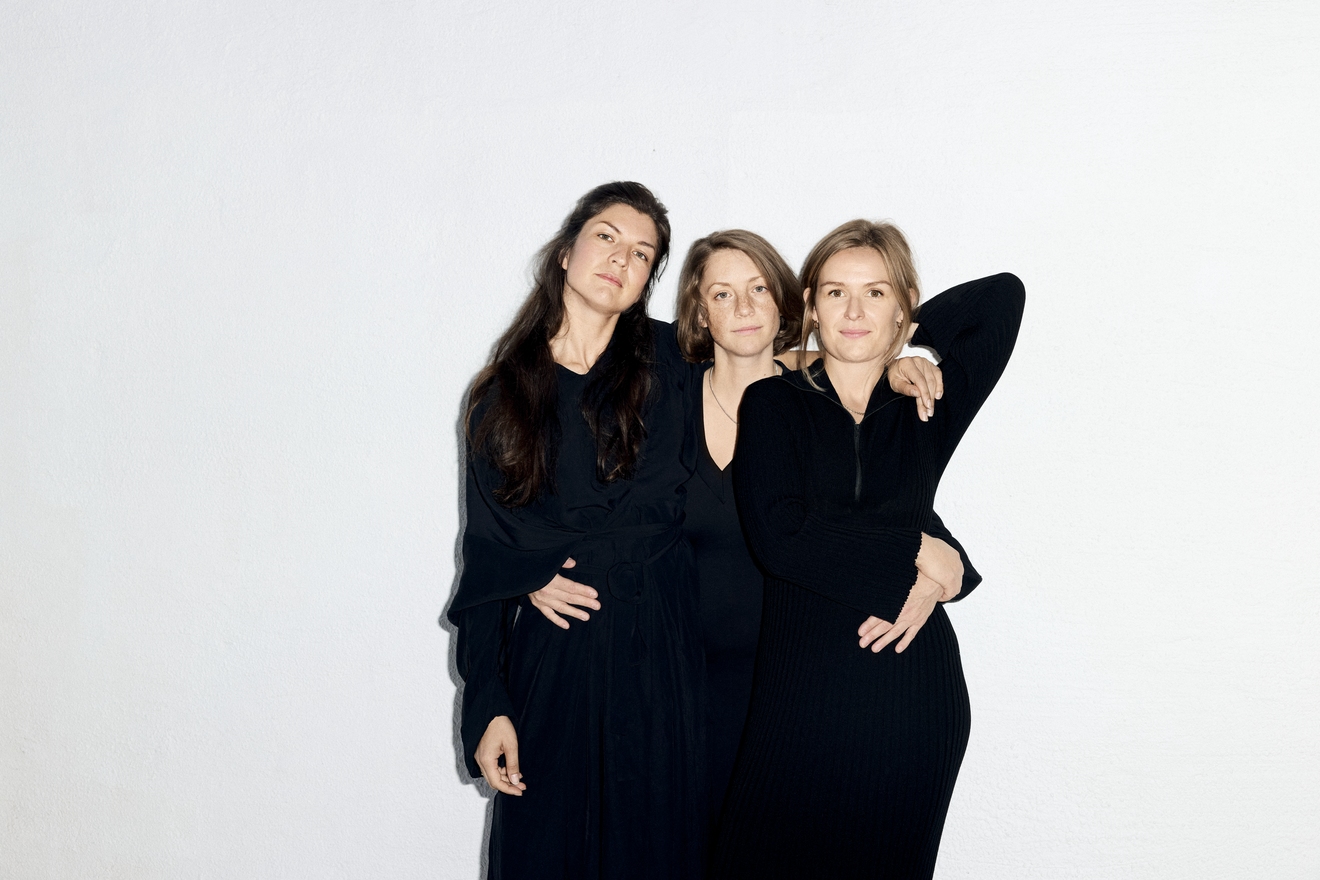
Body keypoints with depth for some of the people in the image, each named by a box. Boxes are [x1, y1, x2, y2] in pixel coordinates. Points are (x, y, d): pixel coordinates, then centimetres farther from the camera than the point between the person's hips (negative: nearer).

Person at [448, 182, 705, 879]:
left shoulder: (666, 364, 2)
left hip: (657, 651, -1)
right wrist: (486, 705, -3)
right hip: (547, 658, 1)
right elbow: (485, 556, 2)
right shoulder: (503, 393, 4)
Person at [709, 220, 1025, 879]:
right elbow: (779, 536, -13)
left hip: (913, 697, 2)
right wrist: (920, 553, -8)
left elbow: (1002, 296, 8)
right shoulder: (772, 404, 2)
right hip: (798, 693, -1)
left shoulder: (926, 412, 8)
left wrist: (905, 377, 9)